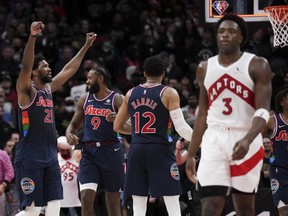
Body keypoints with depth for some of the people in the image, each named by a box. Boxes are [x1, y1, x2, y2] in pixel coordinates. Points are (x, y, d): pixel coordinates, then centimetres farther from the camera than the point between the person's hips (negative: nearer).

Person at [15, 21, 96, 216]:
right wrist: (32, 37, -38)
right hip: (29, 158, -8)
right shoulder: (27, 90, -8)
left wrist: (86, 46, 22)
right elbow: (26, 66, -25)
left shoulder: (49, 88, 14)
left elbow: (69, 70, 23)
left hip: (50, 156, 8)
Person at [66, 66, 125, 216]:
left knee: (113, 198, 6)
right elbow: (74, 124, 19)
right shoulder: (85, 99, 11)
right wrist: (69, 135, -4)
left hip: (110, 151, -3)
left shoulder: (117, 99, -4)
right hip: (89, 152, 3)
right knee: (86, 197, -11)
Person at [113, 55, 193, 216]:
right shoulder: (169, 93, -4)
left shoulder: (131, 94, 10)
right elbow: (181, 127, -12)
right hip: (160, 150, -4)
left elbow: (118, 127, 17)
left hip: (137, 150, 4)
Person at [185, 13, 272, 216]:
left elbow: (263, 110, -14)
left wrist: (247, 140, -31)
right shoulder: (205, 68, 9)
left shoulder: (257, 65, -5)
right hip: (214, 140, 2)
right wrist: (191, 154, 13)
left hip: (246, 140, -2)